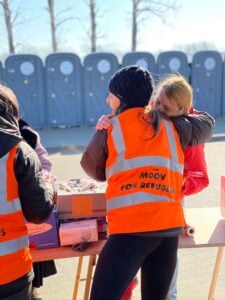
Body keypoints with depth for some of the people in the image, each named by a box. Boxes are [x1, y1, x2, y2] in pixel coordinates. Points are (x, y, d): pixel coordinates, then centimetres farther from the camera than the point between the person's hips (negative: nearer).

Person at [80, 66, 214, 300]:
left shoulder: (110, 128, 4)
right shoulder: (170, 126, 13)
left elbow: (93, 168, 17)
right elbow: (205, 126, 31)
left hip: (131, 228, -5)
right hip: (170, 226, 5)